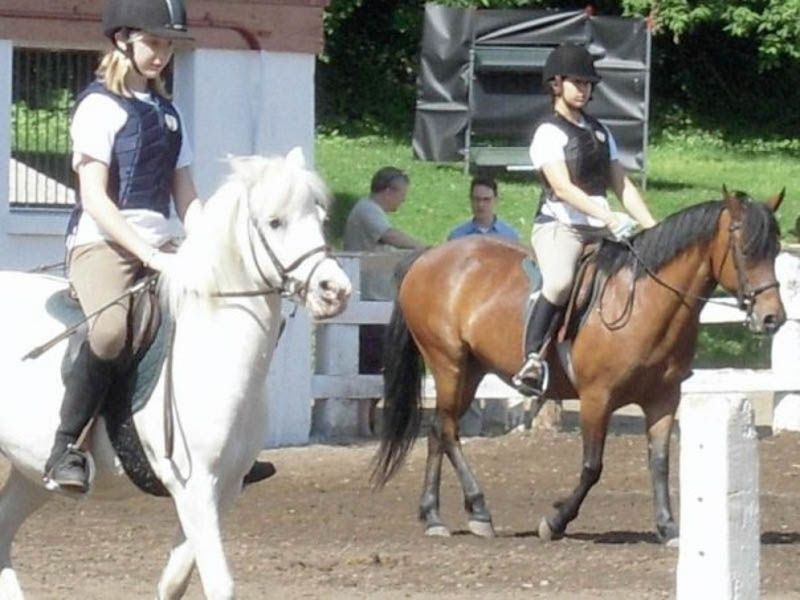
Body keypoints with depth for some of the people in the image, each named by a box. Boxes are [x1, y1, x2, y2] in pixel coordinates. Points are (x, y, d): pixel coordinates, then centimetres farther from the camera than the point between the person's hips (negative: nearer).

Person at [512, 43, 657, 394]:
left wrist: (652, 229, 5)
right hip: (559, 225, -8)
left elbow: (622, 186, 18)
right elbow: (563, 187, -18)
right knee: (561, 280, -36)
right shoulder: (549, 133, -4)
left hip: (600, 230, 8)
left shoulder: (599, 132, 19)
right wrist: (608, 217, -29)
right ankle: (532, 359, -34)